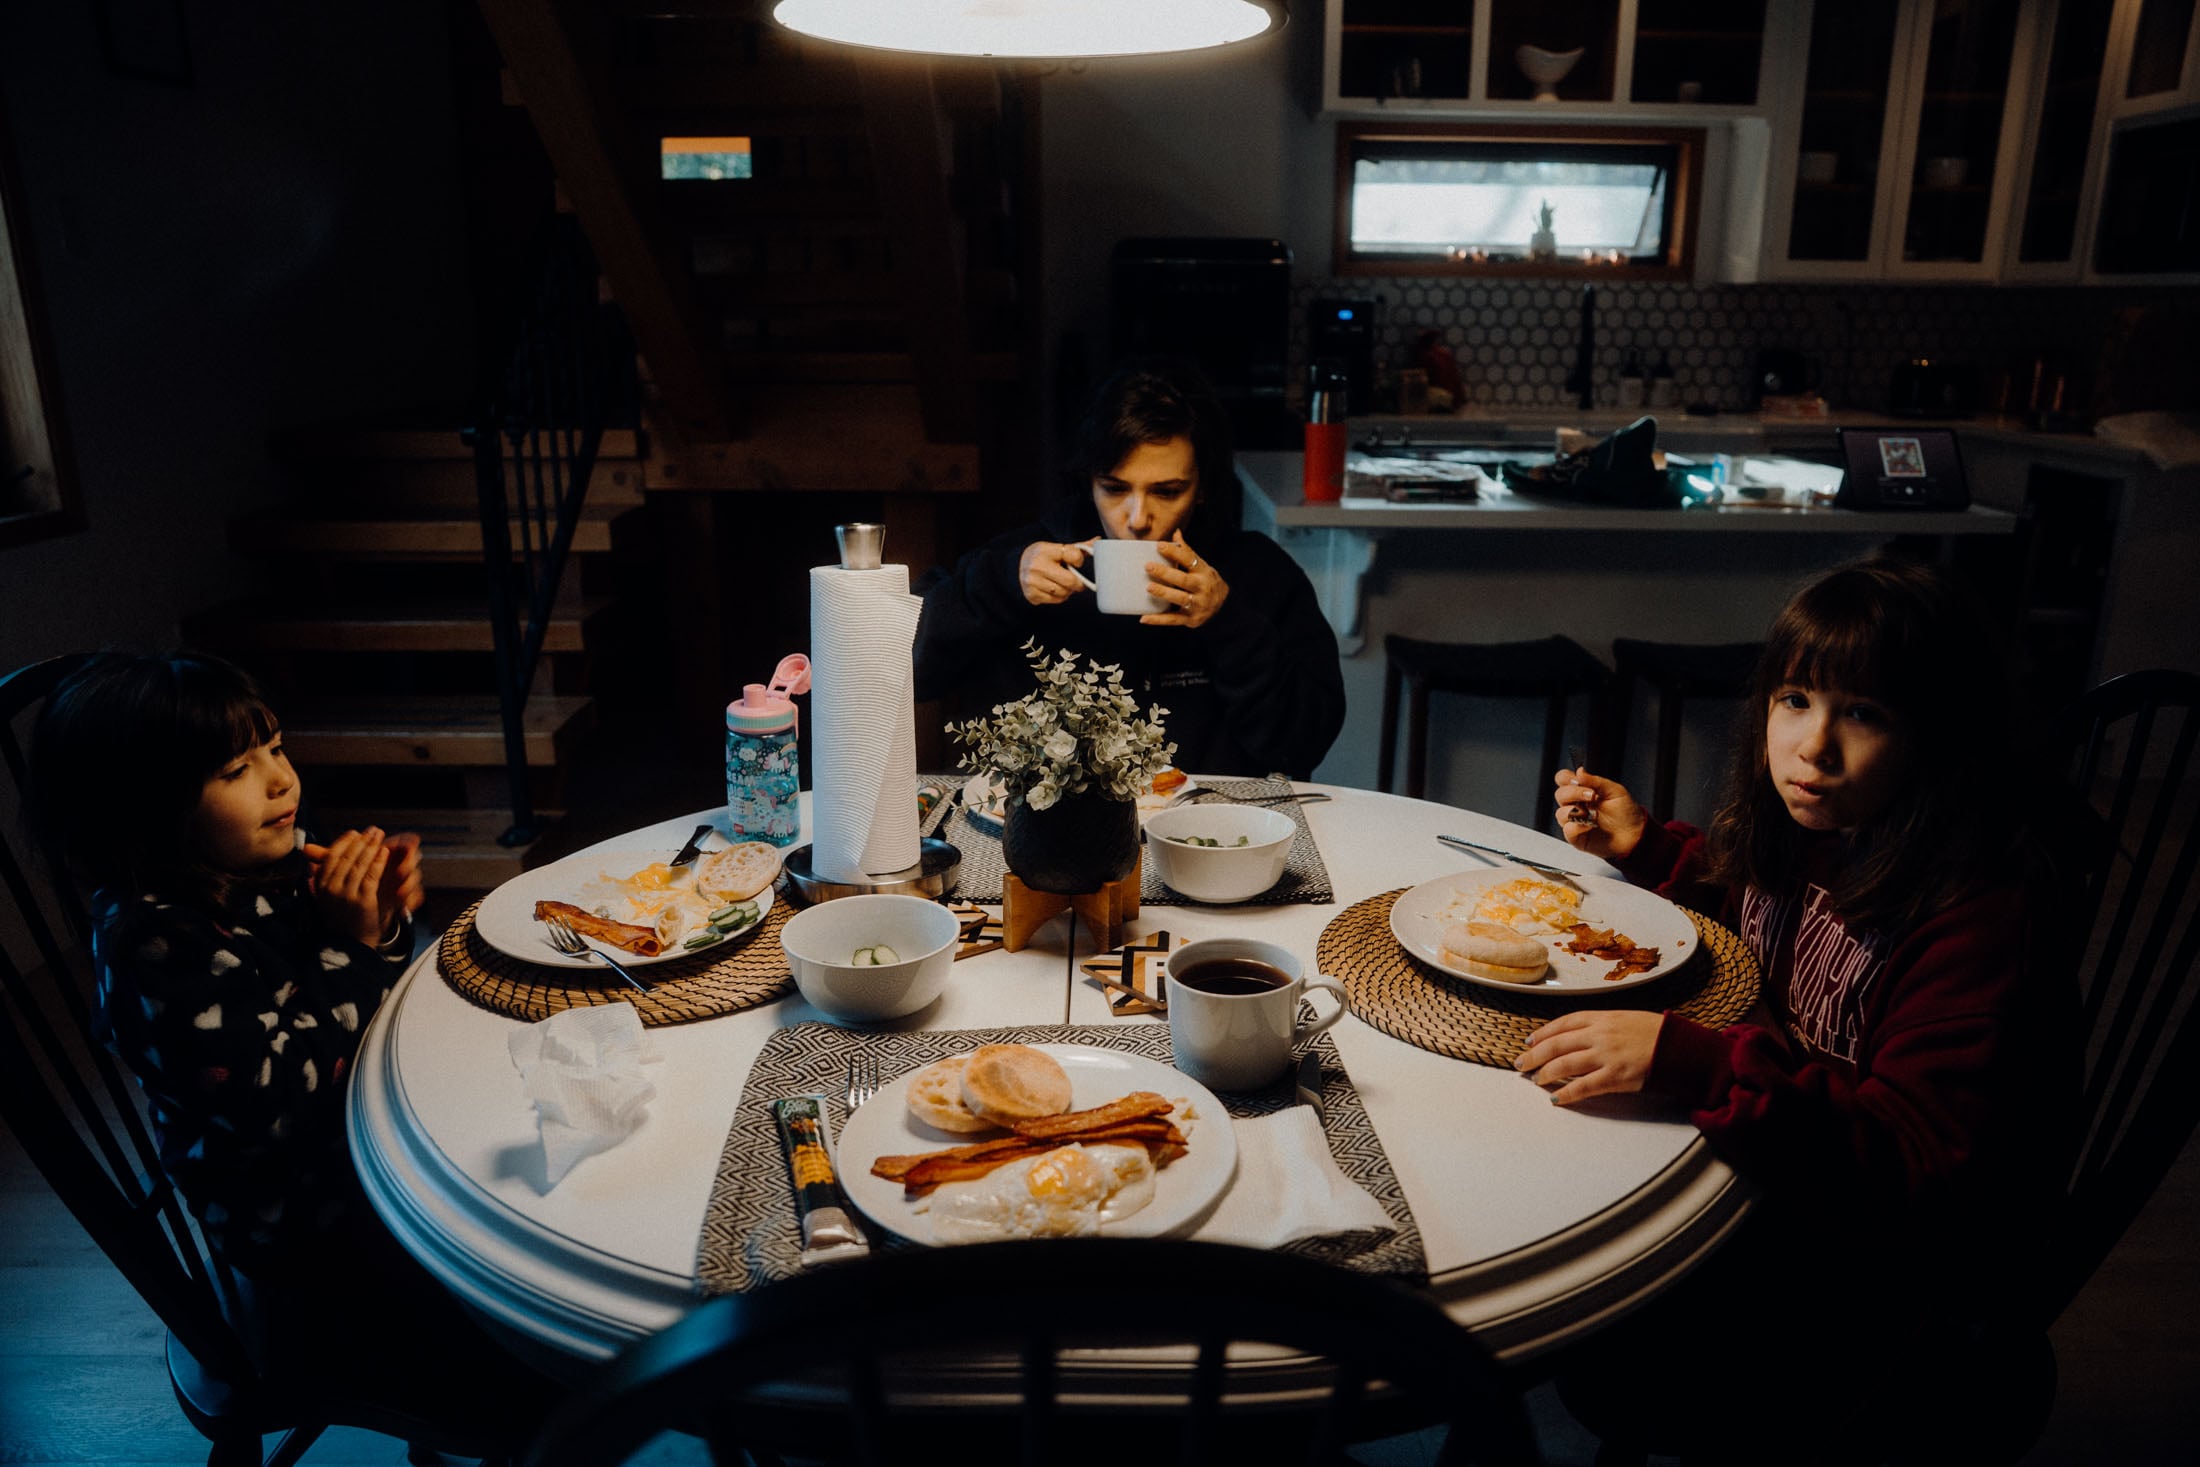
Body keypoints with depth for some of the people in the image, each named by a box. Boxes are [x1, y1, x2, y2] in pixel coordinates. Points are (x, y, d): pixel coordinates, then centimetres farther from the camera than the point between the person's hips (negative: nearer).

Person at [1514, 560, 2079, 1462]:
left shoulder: (1986, 920, -27)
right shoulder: (1802, 829, -4)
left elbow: (1919, 1160, -33)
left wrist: (1686, 1060, -43)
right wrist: (1642, 847, 6)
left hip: (1886, 1256, -8)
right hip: (1773, 1168, 8)